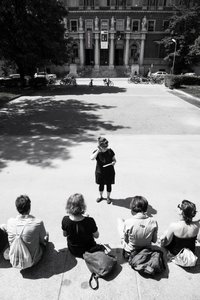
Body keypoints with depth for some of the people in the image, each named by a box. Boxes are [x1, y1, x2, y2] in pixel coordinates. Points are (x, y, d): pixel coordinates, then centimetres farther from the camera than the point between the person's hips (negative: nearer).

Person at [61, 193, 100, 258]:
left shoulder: (65, 220, -25)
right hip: (87, 251, -2)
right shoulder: (90, 221, -33)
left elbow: (65, 234, -5)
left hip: (72, 251, 2)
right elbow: (96, 236, -13)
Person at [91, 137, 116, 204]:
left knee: (109, 185, 12)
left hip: (109, 172, 0)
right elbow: (92, 158, -29)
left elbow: (114, 159, 2)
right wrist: (98, 151, -32)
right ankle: (101, 196, 40)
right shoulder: (97, 151, -10)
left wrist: (113, 162, -21)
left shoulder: (110, 151, -9)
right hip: (100, 172, 0)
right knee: (101, 185, 15)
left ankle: (108, 197, 35)